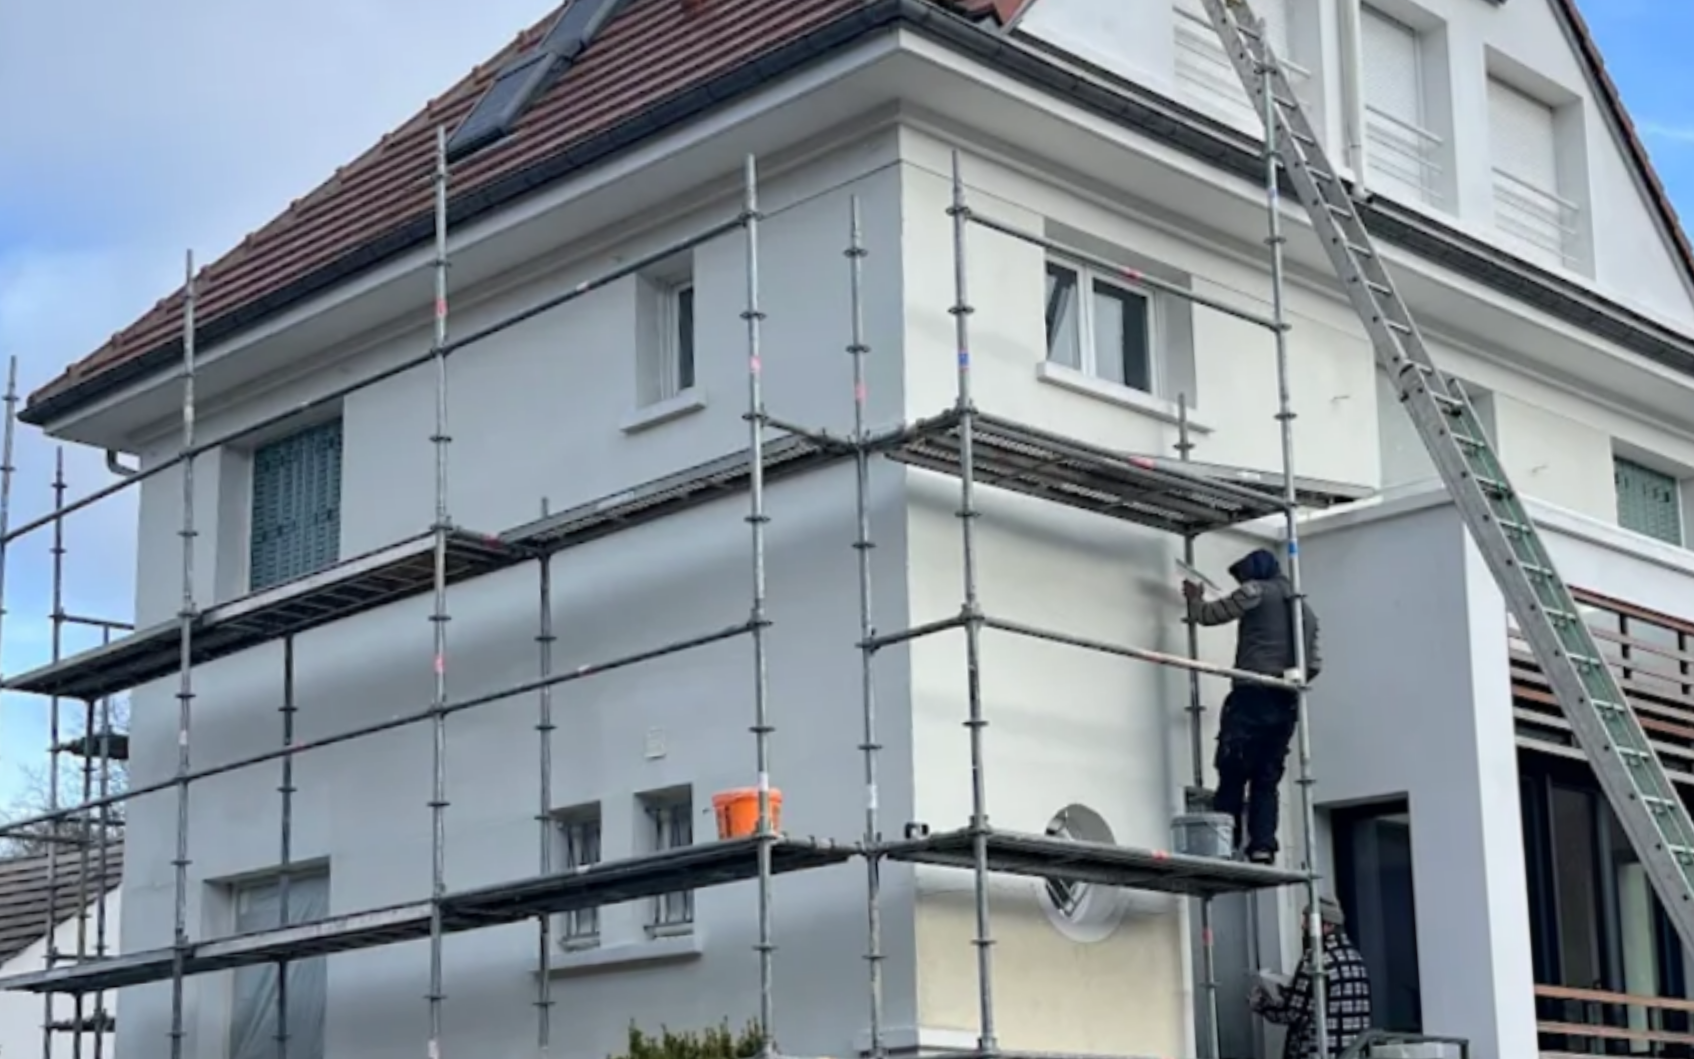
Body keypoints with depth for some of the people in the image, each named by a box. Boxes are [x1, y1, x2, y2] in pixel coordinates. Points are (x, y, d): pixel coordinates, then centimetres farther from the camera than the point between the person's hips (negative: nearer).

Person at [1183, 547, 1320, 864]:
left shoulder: (1256, 591, 3)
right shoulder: (1305, 608, 23)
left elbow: (1209, 614, 9)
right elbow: (1313, 664, 20)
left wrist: (1194, 598, 28)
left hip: (1253, 697, -6)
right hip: (1286, 704, 6)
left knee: (1232, 778, -7)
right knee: (1266, 781, 5)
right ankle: (1263, 848, -9)